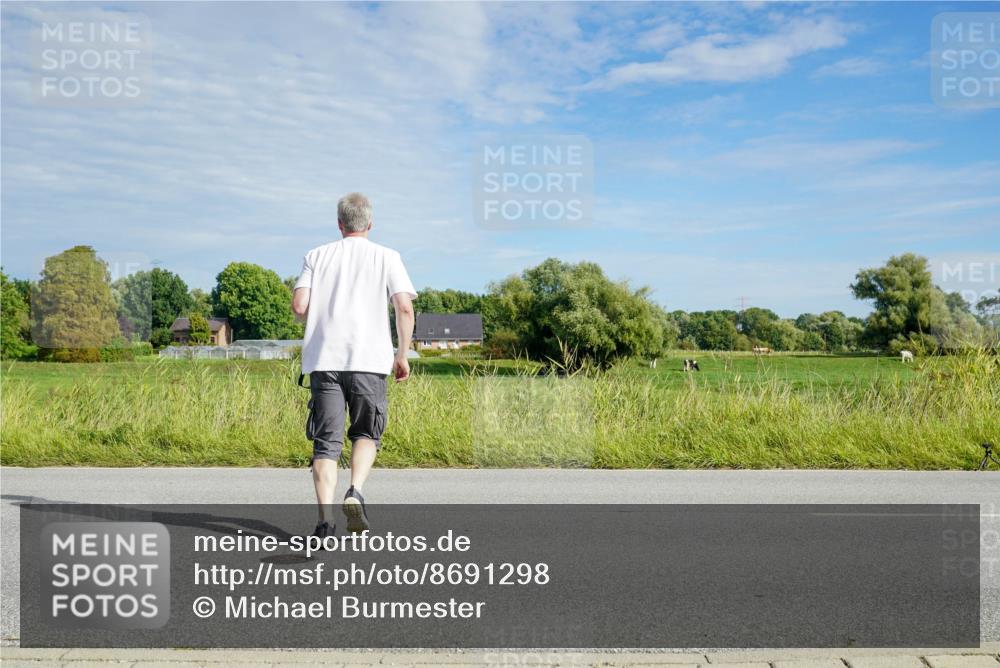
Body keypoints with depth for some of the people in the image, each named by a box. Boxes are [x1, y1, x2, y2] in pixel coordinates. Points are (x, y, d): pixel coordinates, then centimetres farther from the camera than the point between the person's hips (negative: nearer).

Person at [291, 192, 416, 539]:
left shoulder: (317, 255, 12)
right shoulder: (386, 257, 8)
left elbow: (299, 306, 0)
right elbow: (404, 307, -4)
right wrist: (403, 355, 5)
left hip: (323, 358, 1)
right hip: (369, 359, -1)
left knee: (326, 441, 3)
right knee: (366, 433, 15)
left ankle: (325, 518, -6)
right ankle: (355, 493, -7)